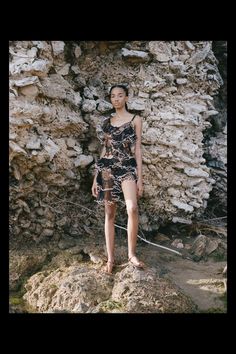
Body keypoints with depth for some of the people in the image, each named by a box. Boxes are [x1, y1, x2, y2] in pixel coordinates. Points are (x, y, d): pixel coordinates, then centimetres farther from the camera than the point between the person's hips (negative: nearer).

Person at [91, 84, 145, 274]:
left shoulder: (135, 120, 6)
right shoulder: (107, 122, 14)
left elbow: (137, 149, 2)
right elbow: (105, 149, 15)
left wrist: (140, 177, -5)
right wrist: (96, 177, 11)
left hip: (127, 167, -3)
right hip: (107, 169, 3)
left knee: (133, 208, -24)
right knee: (109, 213, 3)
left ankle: (132, 254, -9)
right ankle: (110, 258, 10)